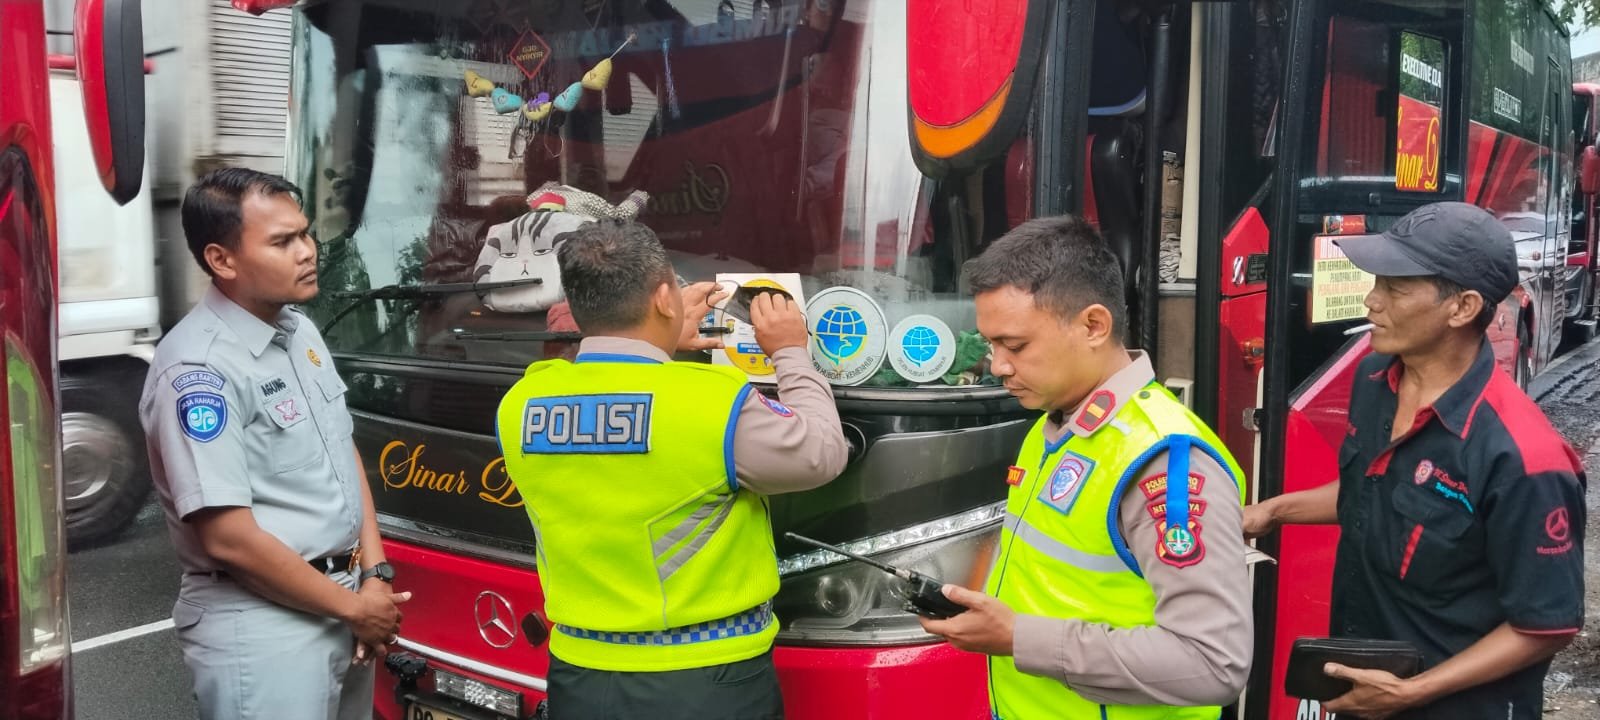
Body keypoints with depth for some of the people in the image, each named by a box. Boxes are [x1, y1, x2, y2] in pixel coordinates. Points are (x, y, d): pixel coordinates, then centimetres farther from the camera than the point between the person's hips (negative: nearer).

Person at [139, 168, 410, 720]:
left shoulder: (300, 330, 7)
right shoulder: (199, 370, -20)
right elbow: (230, 539, -22)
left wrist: (374, 575, 1)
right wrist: (355, 607, -12)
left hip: (343, 598, 8)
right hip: (262, 624, -8)